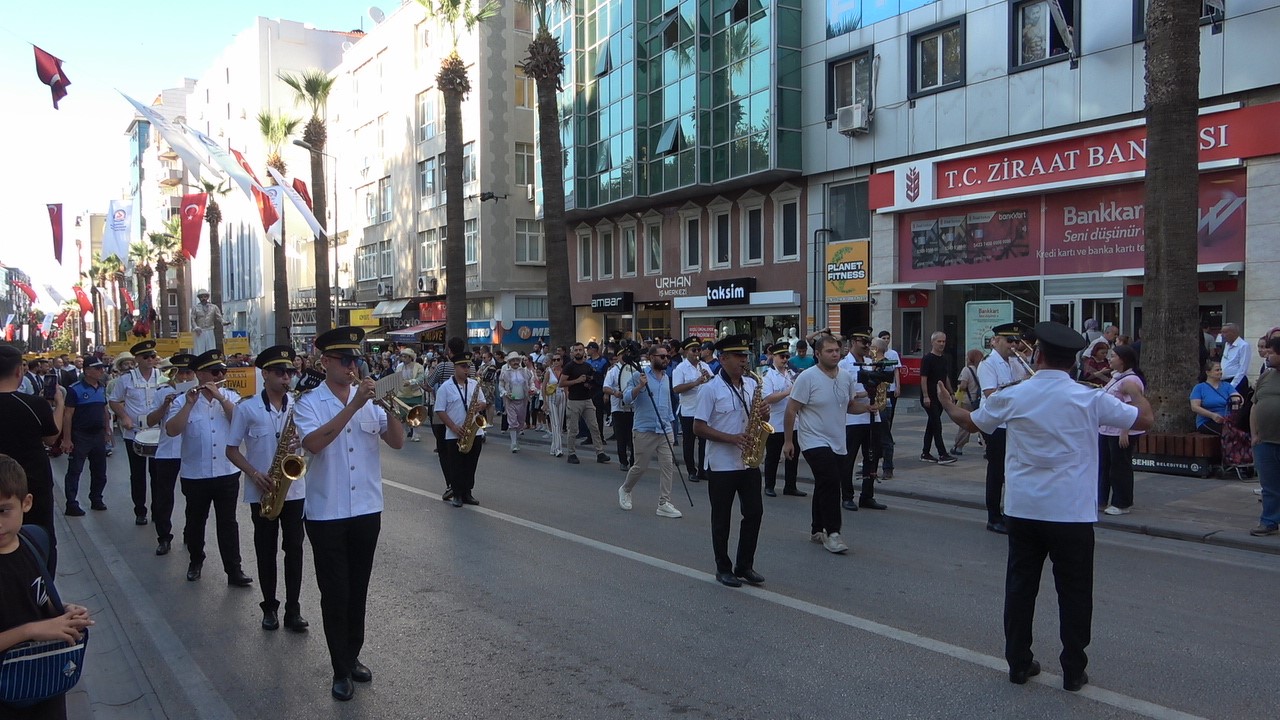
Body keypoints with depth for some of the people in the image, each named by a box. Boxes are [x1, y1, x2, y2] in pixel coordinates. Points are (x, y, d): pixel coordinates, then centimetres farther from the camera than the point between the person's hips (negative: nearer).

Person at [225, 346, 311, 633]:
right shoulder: (247, 408, -4)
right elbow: (232, 450, -1)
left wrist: (300, 442, -15)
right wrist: (255, 474, -15)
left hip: (293, 489, 2)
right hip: (261, 492, -1)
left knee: (294, 548, 3)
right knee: (266, 551, 8)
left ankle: (293, 609, 11)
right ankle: (269, 607, 21)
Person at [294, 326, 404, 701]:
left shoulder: (369, 398, 4)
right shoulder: (309, 403, -6)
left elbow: (397, 442, -2)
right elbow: (313, 442, -25)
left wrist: (388, 406, -19)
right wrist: (353, 406, -29)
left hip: (367, 509, 4)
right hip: (326, 514, -4)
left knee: (358, 589, 15)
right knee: (335, 593, 3)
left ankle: (353, 656, 31)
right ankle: (341, 670, 15)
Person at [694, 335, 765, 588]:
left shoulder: (751, 384, 7)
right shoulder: (711, 389, -10)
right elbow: (698, 428, -12)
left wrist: (763, 412, -7)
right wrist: (731, 438, -21)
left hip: (749, 462, 5)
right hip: (721, 465, -5)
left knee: (754, 512, 7)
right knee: (722, 518, 5)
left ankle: (745, 566, 20)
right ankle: (723, 568, 18)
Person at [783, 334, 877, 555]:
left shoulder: (846, 377, 6)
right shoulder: (808, 377, -13)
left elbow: (850, 405, 17)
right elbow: (791, 410, -11)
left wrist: (868, 407, -4)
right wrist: (788, 441, -11)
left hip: (838, 443, 6)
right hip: (814, 442, -6)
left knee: (825, 486, 14)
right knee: (830, 482, -18)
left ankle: (817, 529, 28)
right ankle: (832, 533, -11)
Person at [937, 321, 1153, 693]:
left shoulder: (1012, 396, -3)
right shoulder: (1090, 399, -8)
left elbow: (971, 421, 14)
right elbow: (1145, 419, 4)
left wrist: (949, 406, 35)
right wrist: (1136, 394, 25)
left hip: (1022, 509, 2)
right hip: (1072, 512, -2)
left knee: (1020, 585, 12)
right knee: (1074, 591, 9)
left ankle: (1018, 663, 21)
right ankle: (1073, 671, 16)